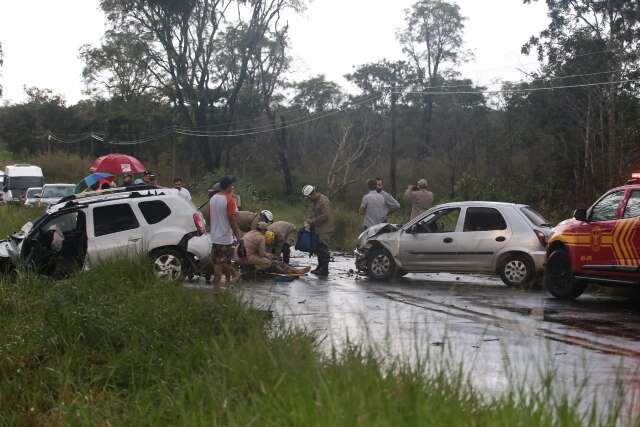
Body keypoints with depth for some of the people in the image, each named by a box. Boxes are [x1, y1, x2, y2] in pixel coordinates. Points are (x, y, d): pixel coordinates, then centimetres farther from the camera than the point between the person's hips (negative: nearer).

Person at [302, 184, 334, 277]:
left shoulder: (324, 201, -16)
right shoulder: (314, 201, 16)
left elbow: (325, 216, -22)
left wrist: (312, 221, -17)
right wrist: (308, 221, 4)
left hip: (325, 230, -10)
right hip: (318, 230, 10)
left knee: (323, 249, -10)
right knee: (318, 249, 14)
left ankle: (324, 269, -7)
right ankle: (320, 267, 23)